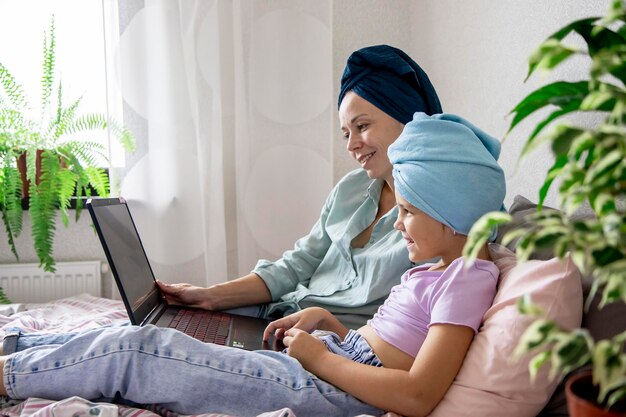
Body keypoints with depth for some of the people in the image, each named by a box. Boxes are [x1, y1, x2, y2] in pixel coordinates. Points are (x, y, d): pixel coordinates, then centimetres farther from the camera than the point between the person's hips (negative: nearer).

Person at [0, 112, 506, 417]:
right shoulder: (438, 268, 17)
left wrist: (320, 357, -15)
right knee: (144, 341, 5)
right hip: (337, 365, 9)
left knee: (136, 352, -10)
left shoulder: (469, 277, -14)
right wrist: (327, 322, 6)